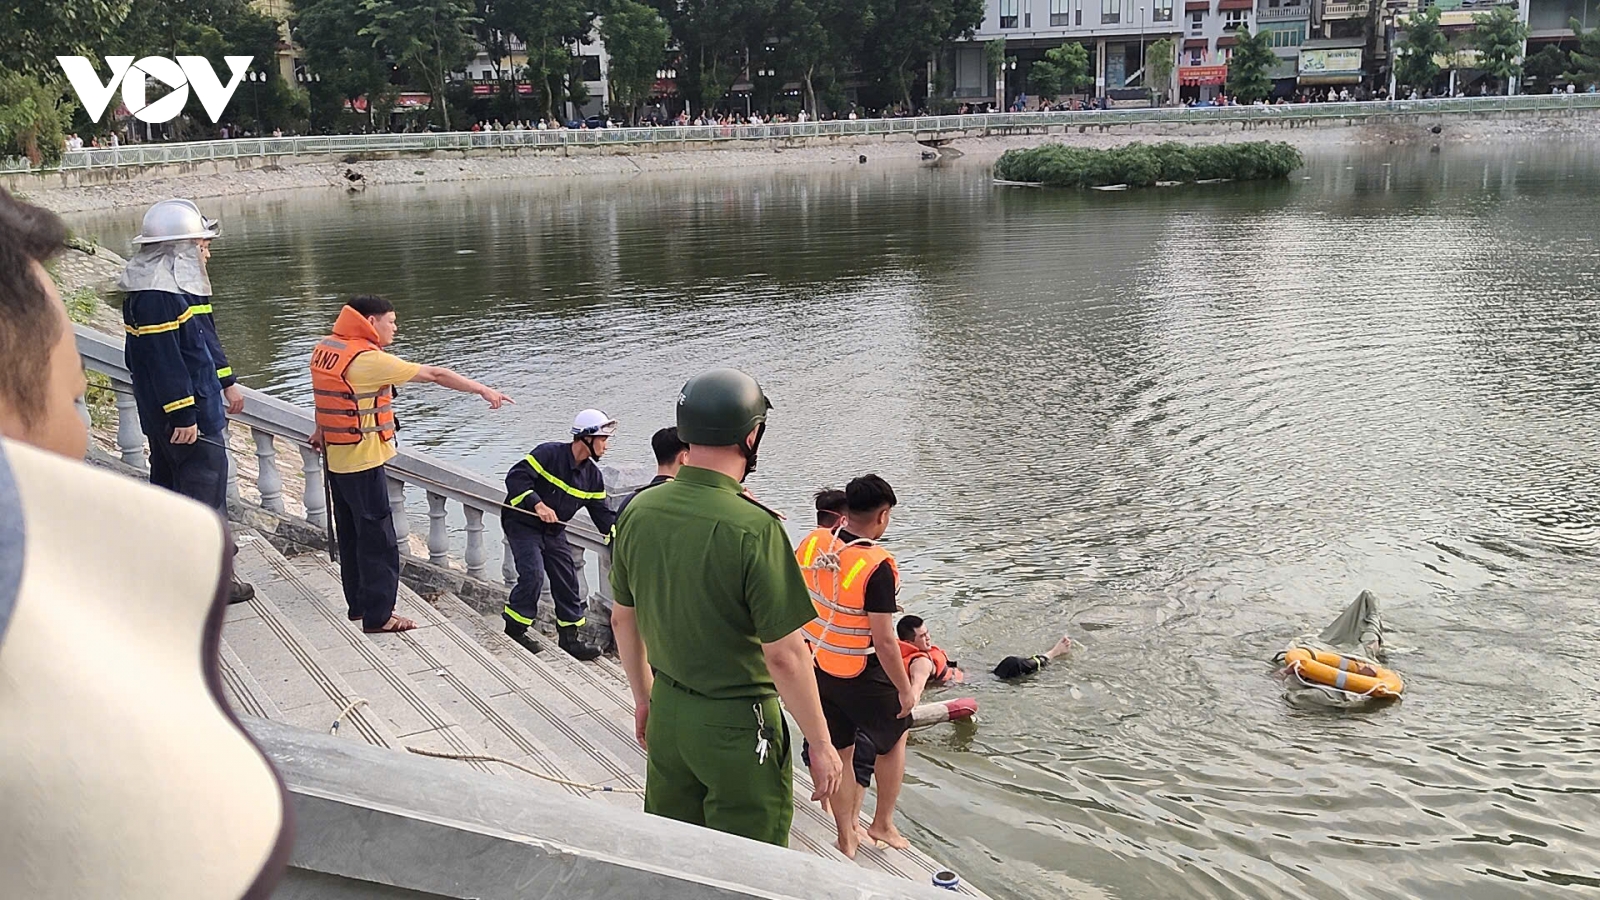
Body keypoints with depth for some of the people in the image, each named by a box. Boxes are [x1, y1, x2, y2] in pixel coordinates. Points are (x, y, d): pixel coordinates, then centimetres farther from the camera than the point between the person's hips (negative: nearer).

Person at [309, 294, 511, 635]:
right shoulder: (369, 359, -20)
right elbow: (434, 374, -18)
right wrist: (482, 390, -14)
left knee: (351, 534, 18)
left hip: (337, 456, 9)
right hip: (362, 460, -9)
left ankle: (358, 603, 29)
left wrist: (322, 432, 34)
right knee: (377, 538, -2)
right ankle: (378, 616, 4)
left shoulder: (325, 348, 6)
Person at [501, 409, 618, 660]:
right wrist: (537, 504, -34)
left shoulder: (593, 475, 0)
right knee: (533, 574, -19)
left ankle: (569, 637, 14)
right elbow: (516, 477, -25)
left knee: (567, 580, 3)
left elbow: (601, 513, 4)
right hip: (522, 524, -7)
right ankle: (514, 628, 0)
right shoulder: (549, 454, -20)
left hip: (554, 532, 7)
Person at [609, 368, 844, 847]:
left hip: (667, 713, 6)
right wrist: (821, 745, -10)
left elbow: (622, 619, 9)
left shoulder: (639, 511, -3)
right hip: (738, 725, -6)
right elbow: (784, 655, -21)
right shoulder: (754, 528, -24)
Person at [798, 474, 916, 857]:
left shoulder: (812, 543, -8)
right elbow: (884, 643, -23)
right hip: (863, 677, -5)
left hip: (817, 667, 5)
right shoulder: (876, 567, -27)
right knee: (894, 737, 21)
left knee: (839, 751, 18)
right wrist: (905, 690, -11)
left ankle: (846, 837, 30)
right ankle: (883, 824, 31)